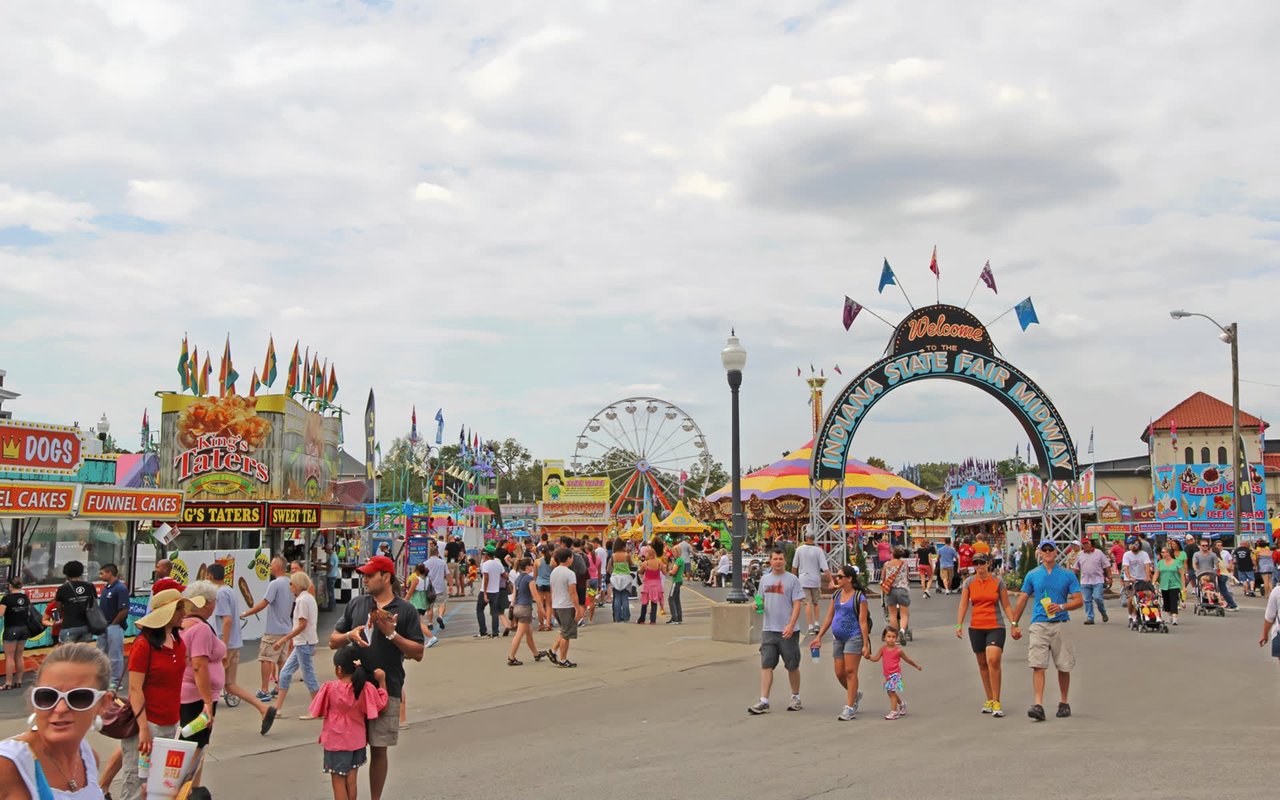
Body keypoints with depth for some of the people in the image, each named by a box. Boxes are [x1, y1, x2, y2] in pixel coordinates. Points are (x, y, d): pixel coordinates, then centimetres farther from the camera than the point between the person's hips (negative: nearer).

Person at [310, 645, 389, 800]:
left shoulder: (330, 687, -17)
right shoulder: (366, 688, -13)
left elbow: (317, 711, -6)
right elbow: (381, 705, -3)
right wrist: (382, 681, -2)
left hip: (336, 742, -3)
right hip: (357, 741, 3)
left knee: (338, 781, 7)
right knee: (351, 780, 15)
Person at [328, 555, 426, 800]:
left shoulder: (405, 610, 0)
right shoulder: (356, 604, 9)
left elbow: (418, 653, -4)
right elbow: (333, 642, 13)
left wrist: (392, 634, -15)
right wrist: (349, 635, -8)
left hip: (386, 690, -2)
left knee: (378, 749, 5)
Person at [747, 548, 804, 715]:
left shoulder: (792, 580, -5)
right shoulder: (764, 579, 10)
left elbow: (797, 605, -8)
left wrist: (791, 625, -18)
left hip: (788, 631, -4)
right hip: (768, 629, 4)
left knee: (792, 666, 8)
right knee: (766, 665, -1)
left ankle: (796, 698, 25)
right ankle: (764, 702, -1)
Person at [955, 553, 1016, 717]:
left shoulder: (997, 582, 0)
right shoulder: (968, 582, 4)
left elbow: (1006, 606, 5)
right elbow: (963, 605, 3)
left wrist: (1014, 624, -3)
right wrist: (959, 625, -6)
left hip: (995, 627, -3)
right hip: (976, 628, 3)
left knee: (993, 660, -18)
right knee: (982, 664, 9)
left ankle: (996, 702, -11)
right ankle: (989, 700, 21)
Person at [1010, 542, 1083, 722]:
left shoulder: (1068, 575, 5)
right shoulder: (1032, 575, 9)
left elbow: (1079, 600, 3)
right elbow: (1022, 600, 13)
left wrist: (1061, 606, -15)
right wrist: (1014, 624, 10)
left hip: (1060, 625, 0)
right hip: (1039, 625, 0)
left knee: (1063, 667, 7)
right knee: (1037, 666, -12)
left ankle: (1064, 703, 25)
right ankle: (1038, 705, -16)